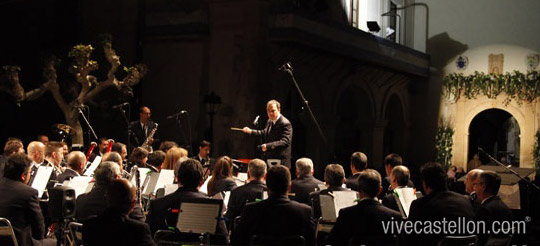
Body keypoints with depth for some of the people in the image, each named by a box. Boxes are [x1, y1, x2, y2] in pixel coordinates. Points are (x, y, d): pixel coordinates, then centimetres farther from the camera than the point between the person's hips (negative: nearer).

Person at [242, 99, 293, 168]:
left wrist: (268, 146, -36)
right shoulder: (269, 121, 12)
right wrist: (251, 131, 22)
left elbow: (285, 141, -28)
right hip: (268, 160, 8)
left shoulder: (285, 124, -17)